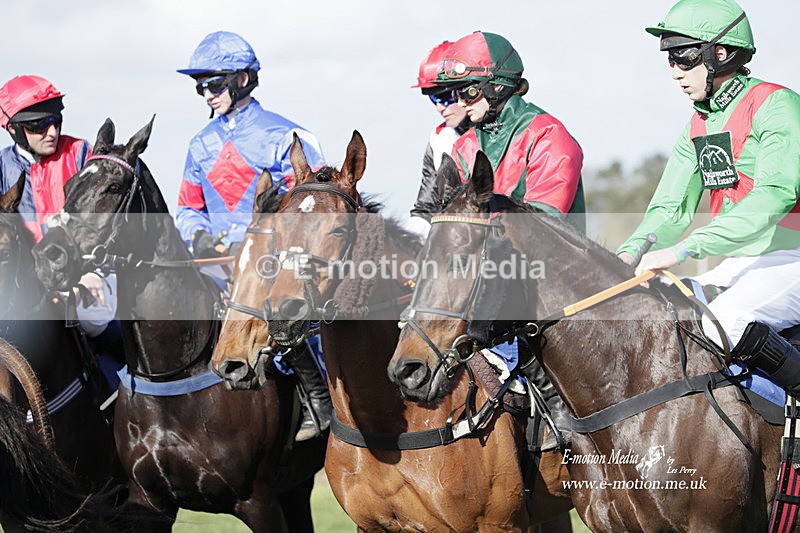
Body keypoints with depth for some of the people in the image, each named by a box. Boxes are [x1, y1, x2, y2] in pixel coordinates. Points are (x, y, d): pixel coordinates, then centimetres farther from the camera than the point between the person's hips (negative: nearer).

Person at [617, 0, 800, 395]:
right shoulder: (697, 127, 14)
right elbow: (671, 207, 11)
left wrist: (684, 249, -32)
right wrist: (632, 251, -12)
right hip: (739, 266, 9)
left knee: (722, 320, -32)